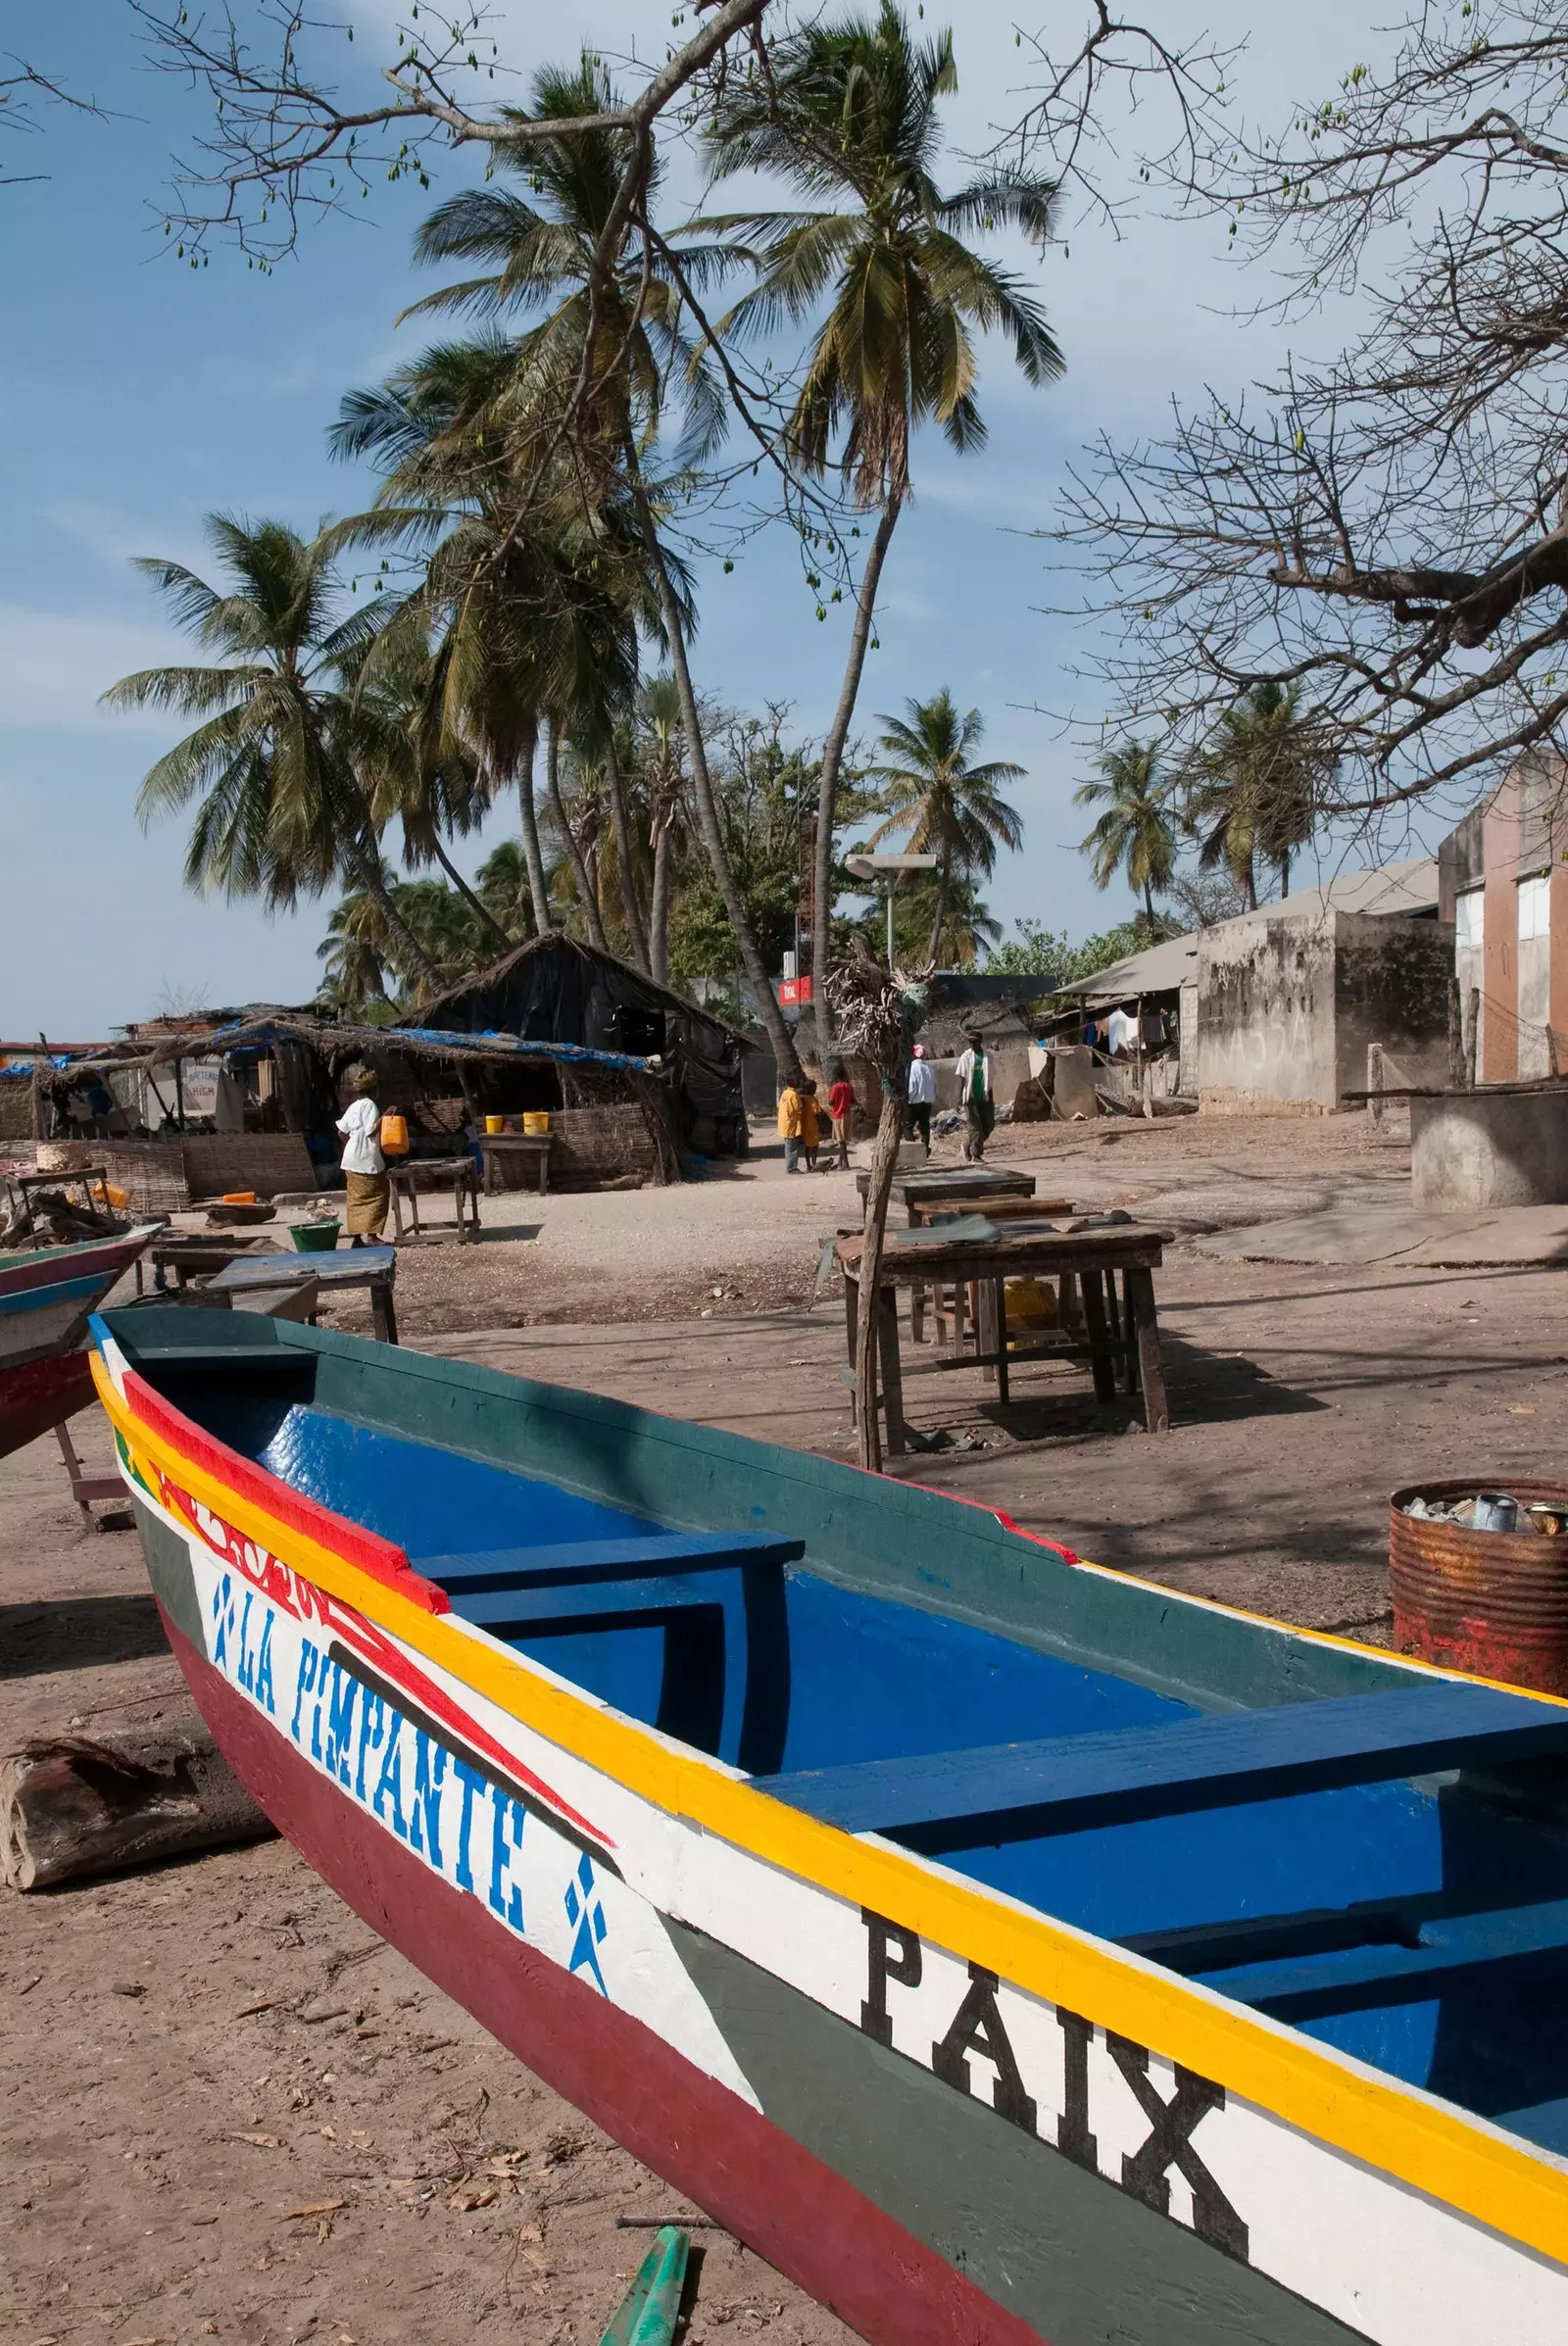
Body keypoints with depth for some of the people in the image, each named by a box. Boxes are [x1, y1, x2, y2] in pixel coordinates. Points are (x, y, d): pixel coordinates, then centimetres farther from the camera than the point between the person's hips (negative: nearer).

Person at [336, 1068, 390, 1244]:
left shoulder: (353, 1107, 12)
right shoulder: (369, 1105, -11)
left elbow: (342, 1131, 16)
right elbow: (371, 1131, -19)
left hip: (351, 1159, 8)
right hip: (367, 1159, -8)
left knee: (356, 1198, 8)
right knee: (377, 1195, 0)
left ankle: (355, 1236, 6)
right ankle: (371, 1234, -6)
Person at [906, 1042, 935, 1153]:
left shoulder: (912, 1067, -13)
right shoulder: (930, 1067, 5)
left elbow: (911, 1086, -16)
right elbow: (935, 1085, 10)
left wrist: (908, 1099, -7)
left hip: (915, 1101, -5)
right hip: (928, 1101, 5)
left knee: (909, 1126, 4)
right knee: (925, 1125, 10)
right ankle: (925, 1149, 6)